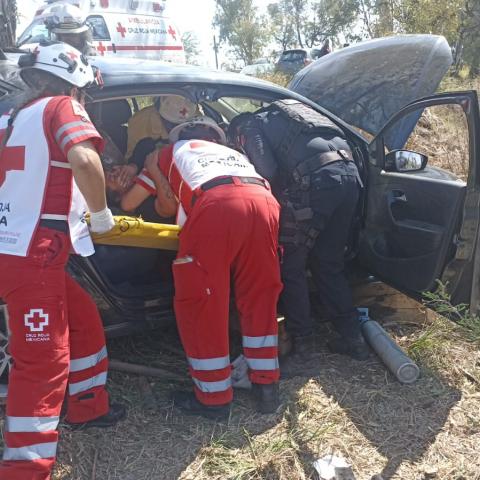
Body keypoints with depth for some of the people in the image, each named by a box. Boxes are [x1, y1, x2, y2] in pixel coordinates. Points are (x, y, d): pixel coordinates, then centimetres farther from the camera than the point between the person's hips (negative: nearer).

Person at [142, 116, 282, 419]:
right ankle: (267, 388, 25)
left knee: (201, 303, 8)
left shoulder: (168, 153, 32)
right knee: (260, 298, 18)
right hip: (265, 202, 5)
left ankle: (214, 398, 15)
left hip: (216, 206, -4)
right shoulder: (234, 153, 43)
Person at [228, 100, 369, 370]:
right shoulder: (287, 113, 37)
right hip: (350, 173, 7)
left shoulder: (251, 126, 15)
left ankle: (303, 343, 7)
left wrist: (280, 198, 15)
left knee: (291, 266, 5)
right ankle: (353, 338, 20)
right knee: (329, 264, 17)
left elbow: (268, 172, -3)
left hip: (317, 179, -7)